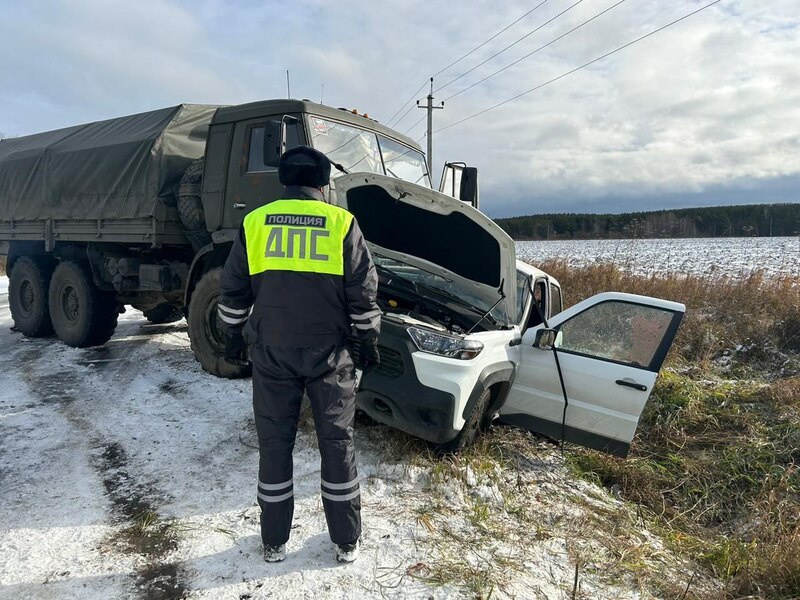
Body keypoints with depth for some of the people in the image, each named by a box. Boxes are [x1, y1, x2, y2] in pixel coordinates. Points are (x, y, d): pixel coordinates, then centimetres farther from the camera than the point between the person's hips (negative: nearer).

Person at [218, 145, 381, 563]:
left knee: (274, 443, 12)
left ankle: (273, 543, 23)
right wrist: (369, 341, 9)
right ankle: (347, 542, 21)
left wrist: (233, 336, 20)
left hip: (271, 353, 2)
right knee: (337, 442, 10)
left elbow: (233, 290, 7)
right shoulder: (341, 223, -2)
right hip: (328, 352, -1)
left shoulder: (255, 222, 4)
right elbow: (363, 292, -2)